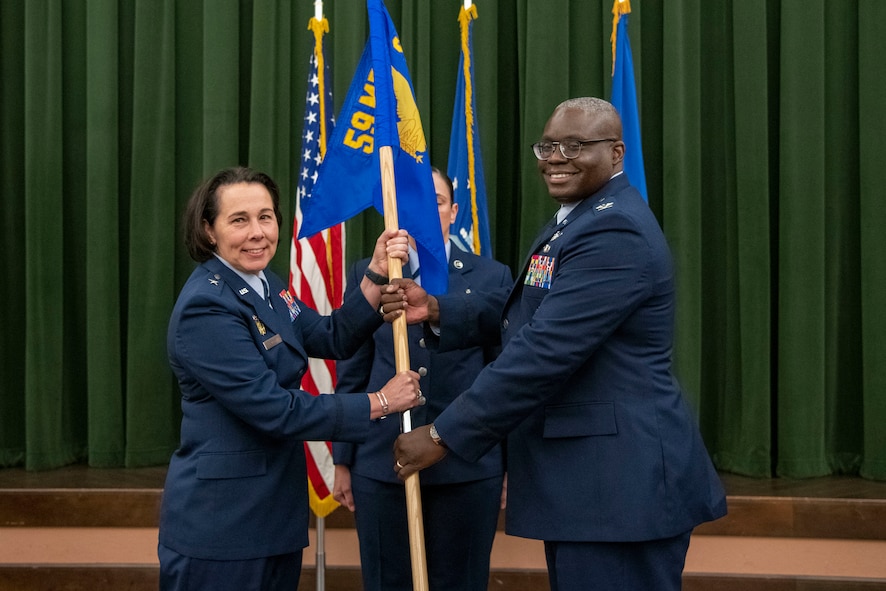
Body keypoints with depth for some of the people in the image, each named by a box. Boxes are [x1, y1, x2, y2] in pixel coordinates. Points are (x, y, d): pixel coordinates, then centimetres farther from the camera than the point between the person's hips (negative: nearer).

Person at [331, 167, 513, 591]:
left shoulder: (492, 277, 3)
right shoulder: (367, 274, 5)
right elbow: (351, 374, 7)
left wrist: (510, 462, 4)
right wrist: (342, 460, 6)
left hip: (469, 465, 0)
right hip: (383, 464, 1)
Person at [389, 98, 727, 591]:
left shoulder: (615, 231, -18)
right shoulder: (575, 221, 17)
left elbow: (542, 352, -23)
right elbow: (519, 322, 16)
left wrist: (443, 437, -19)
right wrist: (436, 309, 2)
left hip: (623, 480, -10)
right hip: (584, 474, 10)